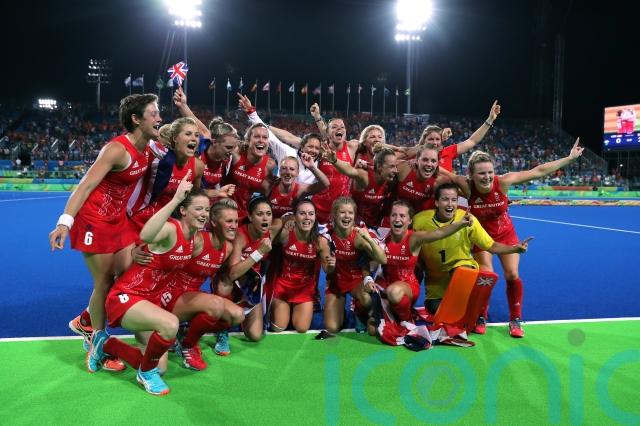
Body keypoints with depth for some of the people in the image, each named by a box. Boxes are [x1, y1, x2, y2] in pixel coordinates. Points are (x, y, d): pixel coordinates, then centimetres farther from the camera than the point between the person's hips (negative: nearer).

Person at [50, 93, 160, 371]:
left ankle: (84, 321, 31)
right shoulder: (117, 149, -23)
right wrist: (65, 222, -34)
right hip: (94, 221, -8)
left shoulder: (148, 149, 0)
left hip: (119, 219, 9)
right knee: (104, 282, -1)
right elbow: (86, 185, -27)